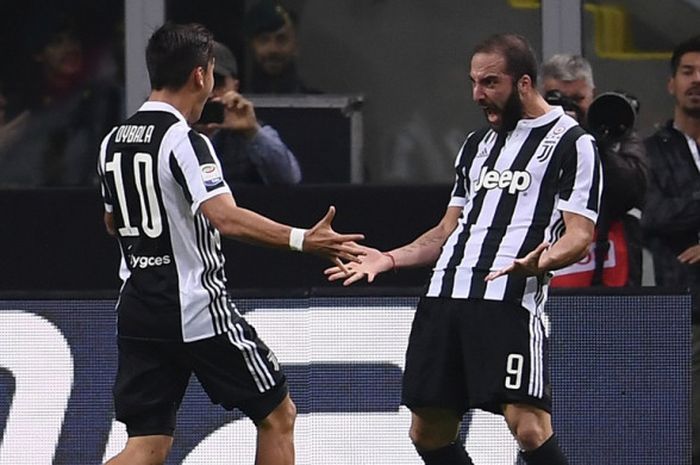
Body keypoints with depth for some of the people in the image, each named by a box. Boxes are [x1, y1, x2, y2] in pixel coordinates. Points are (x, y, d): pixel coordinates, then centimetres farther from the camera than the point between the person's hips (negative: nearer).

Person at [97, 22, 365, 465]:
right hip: (197, 308, -7)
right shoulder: (184, 141, -15)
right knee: (278, 415, 9)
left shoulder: (113, 142, 9)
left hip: (137, 308, 7)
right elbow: (226, 218, -29)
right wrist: (301, 240, -37)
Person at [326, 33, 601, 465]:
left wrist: (540, 261, -26)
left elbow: (580, 235, -6)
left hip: (510, 298, -7)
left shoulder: (571, 142, 2)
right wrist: (389, 259, 17)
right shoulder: (477, 144, 24)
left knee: (528, 426, -20)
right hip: (445, 296, 8)